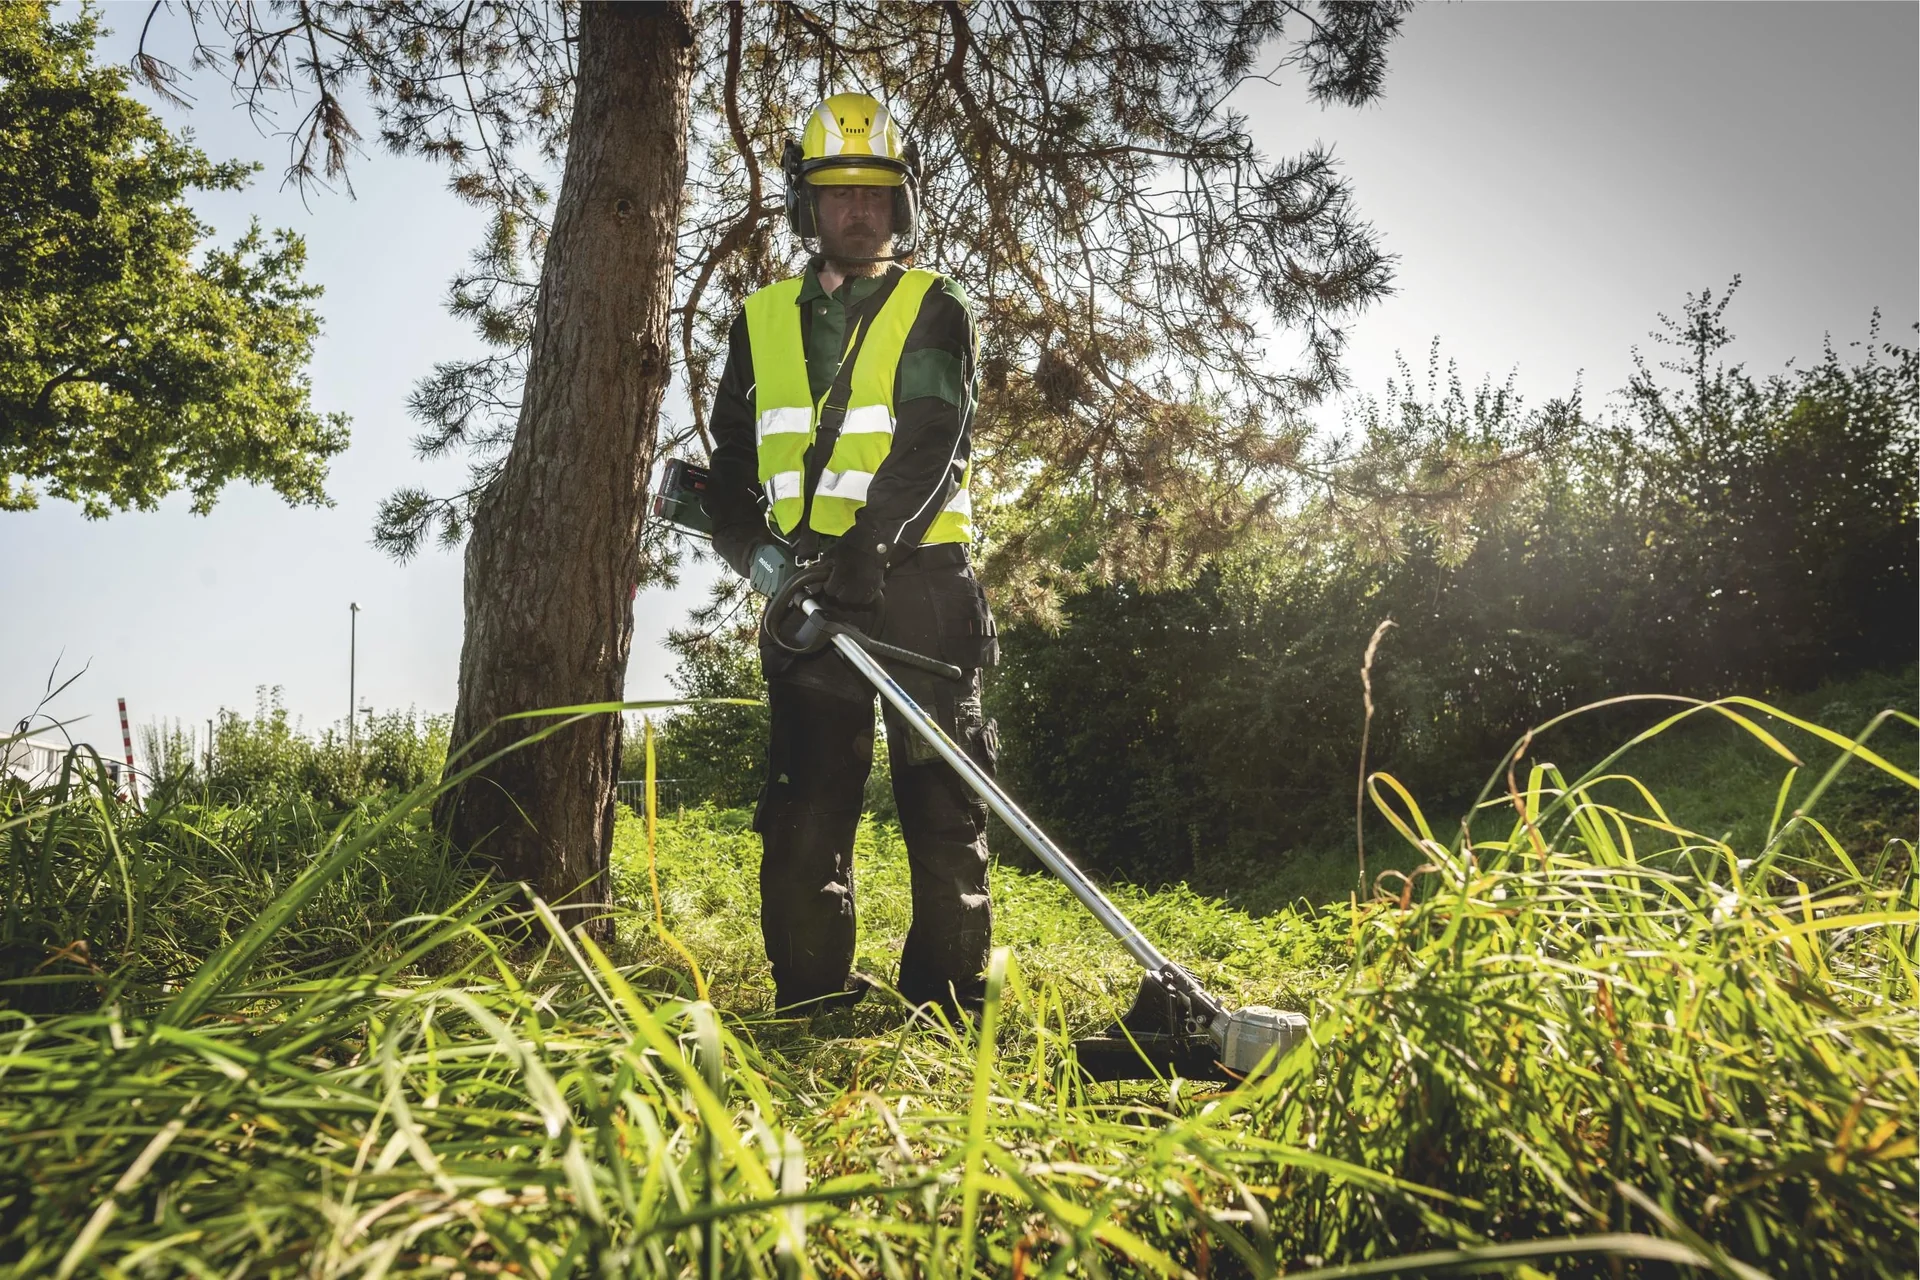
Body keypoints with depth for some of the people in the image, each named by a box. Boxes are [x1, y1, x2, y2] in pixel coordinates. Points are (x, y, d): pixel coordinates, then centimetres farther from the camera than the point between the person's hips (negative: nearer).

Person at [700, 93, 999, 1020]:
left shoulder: (934, 312, 7)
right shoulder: (762, 322, 18)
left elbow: (934, 444, -9)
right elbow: (729, 461, 18)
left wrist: (870, 545, -24)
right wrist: (754, 547, -3)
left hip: (917, 579, -2)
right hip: (809, 586, 3)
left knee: (942, 793, -2)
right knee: (804, 801, 1)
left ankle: (949, 997, 6)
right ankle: (810, 997, 10)